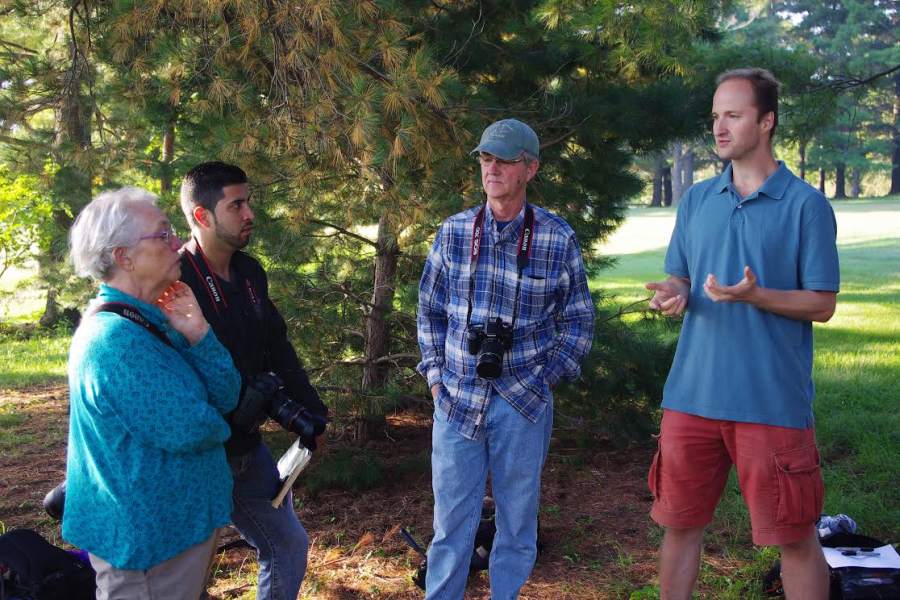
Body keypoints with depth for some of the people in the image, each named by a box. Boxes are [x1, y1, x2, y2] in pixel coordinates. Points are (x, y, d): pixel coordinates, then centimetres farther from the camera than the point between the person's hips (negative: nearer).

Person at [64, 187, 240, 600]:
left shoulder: (150, 320, 6)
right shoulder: (118, 338, -25)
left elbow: (226, 397, 1)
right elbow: (189, 430, -27)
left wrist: (197, 334, -15)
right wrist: (213, 422, -4)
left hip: (174, 521, 10)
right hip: (148, 535, -10)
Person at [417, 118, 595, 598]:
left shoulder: (558, 239, -4)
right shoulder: (453, 232, 1)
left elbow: (578, 320, 6)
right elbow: (430, 311, 11)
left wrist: (546, 377, 0)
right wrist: (435, 375, 6)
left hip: (524, 405, -1)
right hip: (456, 399, 1)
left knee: (517, 522, 12)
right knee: (451, 523, 7)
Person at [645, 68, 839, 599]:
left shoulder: (806, 204, -4)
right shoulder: (697, 200, 10)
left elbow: (823, 304, -5)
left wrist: (754, 295, -21)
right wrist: (674, 292, -7)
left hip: (773, 400, -4)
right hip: (693, 393, 5)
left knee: (795, 535, 4)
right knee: (680, 522, 13)